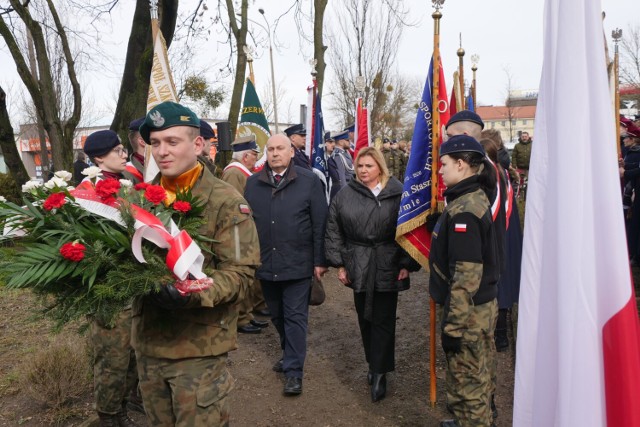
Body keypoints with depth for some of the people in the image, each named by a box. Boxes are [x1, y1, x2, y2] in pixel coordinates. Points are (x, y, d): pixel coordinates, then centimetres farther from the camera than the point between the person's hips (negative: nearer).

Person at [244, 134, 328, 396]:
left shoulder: (309, 181, -4)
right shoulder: (253, 183, 5)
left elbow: (319, 224, -4)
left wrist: (319, 261, -6)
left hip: (298, 264, -4)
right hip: (265, 264, 4)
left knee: (295, 317, 2)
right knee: (277, 316, 17)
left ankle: (294, 371, 12)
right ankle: (290, 354, 38)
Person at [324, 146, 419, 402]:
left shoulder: (398, 194, -4)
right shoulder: (345, 195, 3)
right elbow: (333, 231, 5)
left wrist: (407, 265, -7)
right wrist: (339, 263, 2)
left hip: (387, 267, -3)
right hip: (358, 267, 3)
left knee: (383, 320, 1)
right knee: (365, 318, 13)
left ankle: (379, 373, 13)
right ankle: (374, 364, 31)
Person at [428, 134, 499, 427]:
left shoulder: (463, 210, -22)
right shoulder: (476, 198, 10)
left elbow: (466, 273, -26)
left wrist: (452, 325, -22)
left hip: (468, 312, -10)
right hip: (482, 305, 10)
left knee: (467, 382, 5)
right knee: (476, 377, 24)